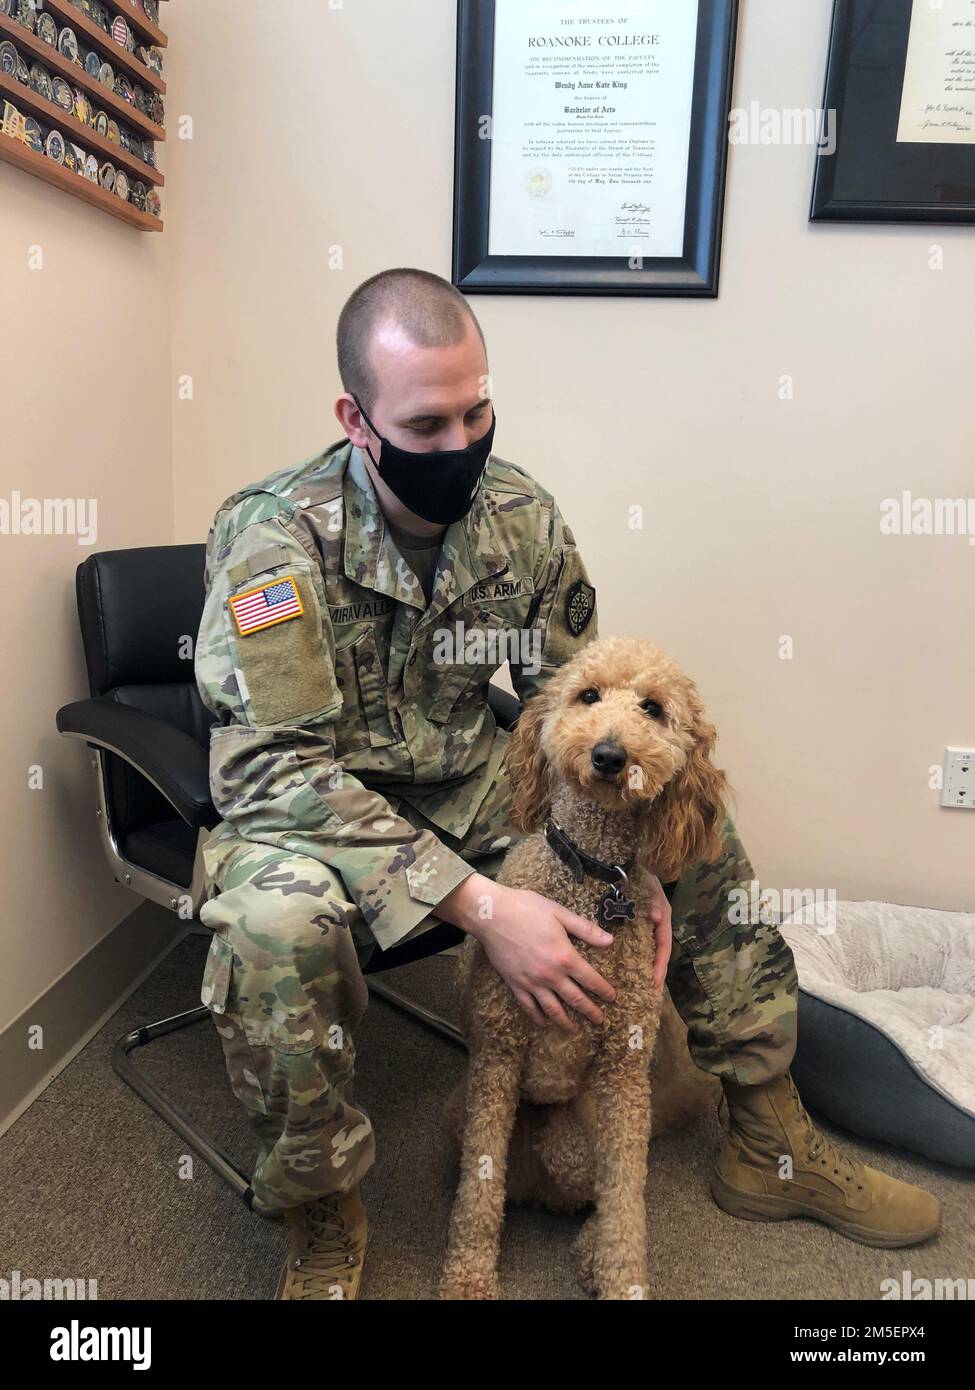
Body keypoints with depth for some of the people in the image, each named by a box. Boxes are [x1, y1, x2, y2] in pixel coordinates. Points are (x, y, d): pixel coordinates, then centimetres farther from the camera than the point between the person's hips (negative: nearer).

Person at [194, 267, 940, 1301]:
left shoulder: (522, 516, -6)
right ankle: (323, 1216, -6)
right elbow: (271, 768, -28)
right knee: (274, 917, -39)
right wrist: (480, 904, -34)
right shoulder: (274, 535, -22)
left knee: (700, 837, 1)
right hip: (318, 811, -4)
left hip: (468, 790, 5)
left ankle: (769, 1145, 19)